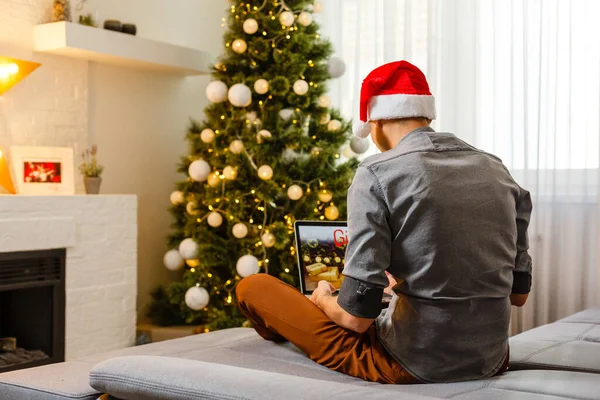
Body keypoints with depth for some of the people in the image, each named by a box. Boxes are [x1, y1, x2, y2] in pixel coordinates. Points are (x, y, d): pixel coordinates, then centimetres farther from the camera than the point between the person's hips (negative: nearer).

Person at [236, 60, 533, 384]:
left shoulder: (377, 174, -14)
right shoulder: (497, 170, 3)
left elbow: (357, 316, -17)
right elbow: (519, 294, 11)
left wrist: (323, 299, 8)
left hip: (412, 366, -6)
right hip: (491, 362, 6)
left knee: (253, 287, 11)